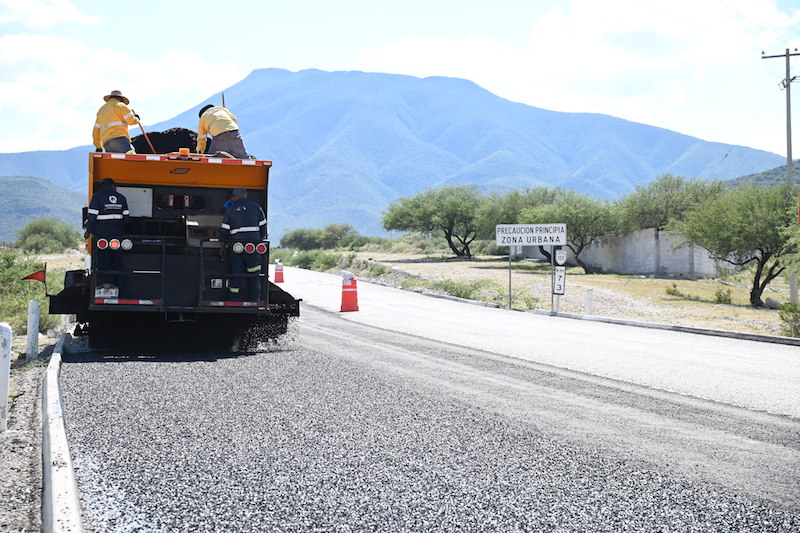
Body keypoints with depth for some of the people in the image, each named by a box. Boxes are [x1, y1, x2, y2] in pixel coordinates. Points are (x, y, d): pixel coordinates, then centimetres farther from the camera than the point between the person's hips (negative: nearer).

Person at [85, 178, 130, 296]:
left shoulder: (97, 196, -4)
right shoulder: (121, 198, 8)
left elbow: (92, 216, -9)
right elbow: (126, 217, 8)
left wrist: (88, 231, 4)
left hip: (102, 236, -4)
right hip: (118, 235, 4)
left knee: (104, 265, 0)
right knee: (118, 263, 11)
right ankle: (121, 293, 11)